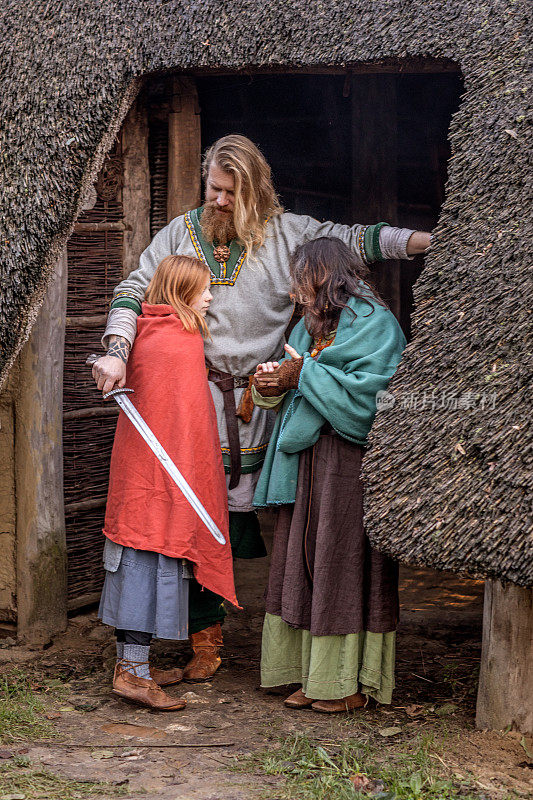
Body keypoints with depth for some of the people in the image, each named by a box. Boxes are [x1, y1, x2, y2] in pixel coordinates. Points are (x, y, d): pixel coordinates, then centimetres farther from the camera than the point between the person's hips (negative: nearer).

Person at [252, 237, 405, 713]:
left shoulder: (373, 322, -8)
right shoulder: (312, 325, 18)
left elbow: (369, 391, -19)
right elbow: (293, 397, 20)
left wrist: (305, 374, -14)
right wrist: (273, 385, -1)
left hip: (350, 464, -8)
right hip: (309, 463, 8)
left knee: (345, 565, -3)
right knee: (306, 563, 7)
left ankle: (353, 683, 5)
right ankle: (316, 676, 13)